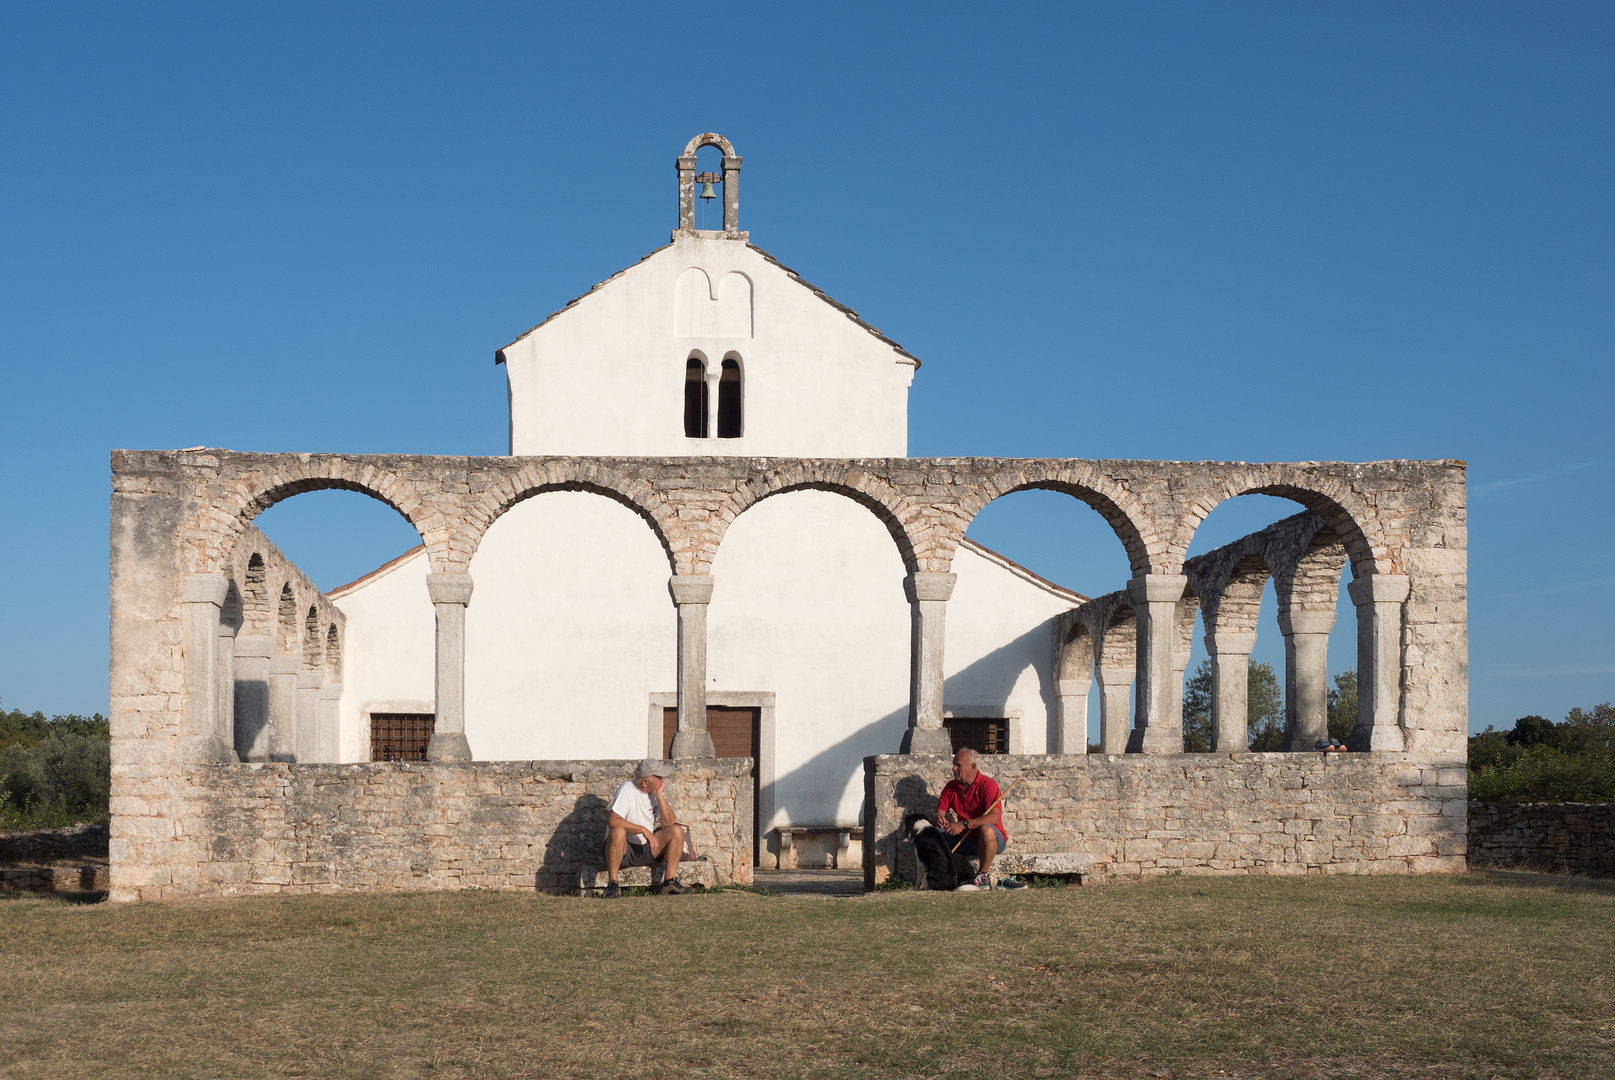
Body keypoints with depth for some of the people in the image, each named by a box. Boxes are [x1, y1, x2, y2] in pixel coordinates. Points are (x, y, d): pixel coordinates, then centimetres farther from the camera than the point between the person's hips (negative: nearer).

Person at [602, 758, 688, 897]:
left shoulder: (655, 792, 5)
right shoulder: (627, 790, -15)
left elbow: (669, 822, -4)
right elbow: (612, 821, -28)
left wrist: (659, 795, -11)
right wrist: (643, 830, -26)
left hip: (646, 848, 6)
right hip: (624, 848, -6)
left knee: (677, 831, -11)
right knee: (618, 831, -37)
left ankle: (669, 882, -12)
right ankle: (612, 884, -29)